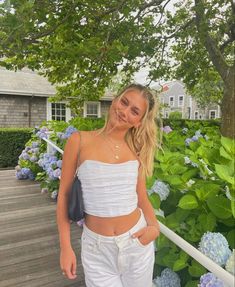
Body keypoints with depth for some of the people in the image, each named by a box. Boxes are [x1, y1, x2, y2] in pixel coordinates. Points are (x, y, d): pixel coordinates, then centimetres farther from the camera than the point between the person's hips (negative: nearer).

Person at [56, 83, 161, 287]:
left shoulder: (137, 151, -3)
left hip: (137, 242, 3)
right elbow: (64, 194, -5)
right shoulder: (80, 141, -11)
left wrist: (154, 227, -11)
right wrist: (66, 247, -4)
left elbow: (142, 198, 6)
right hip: (96, 247, -2)